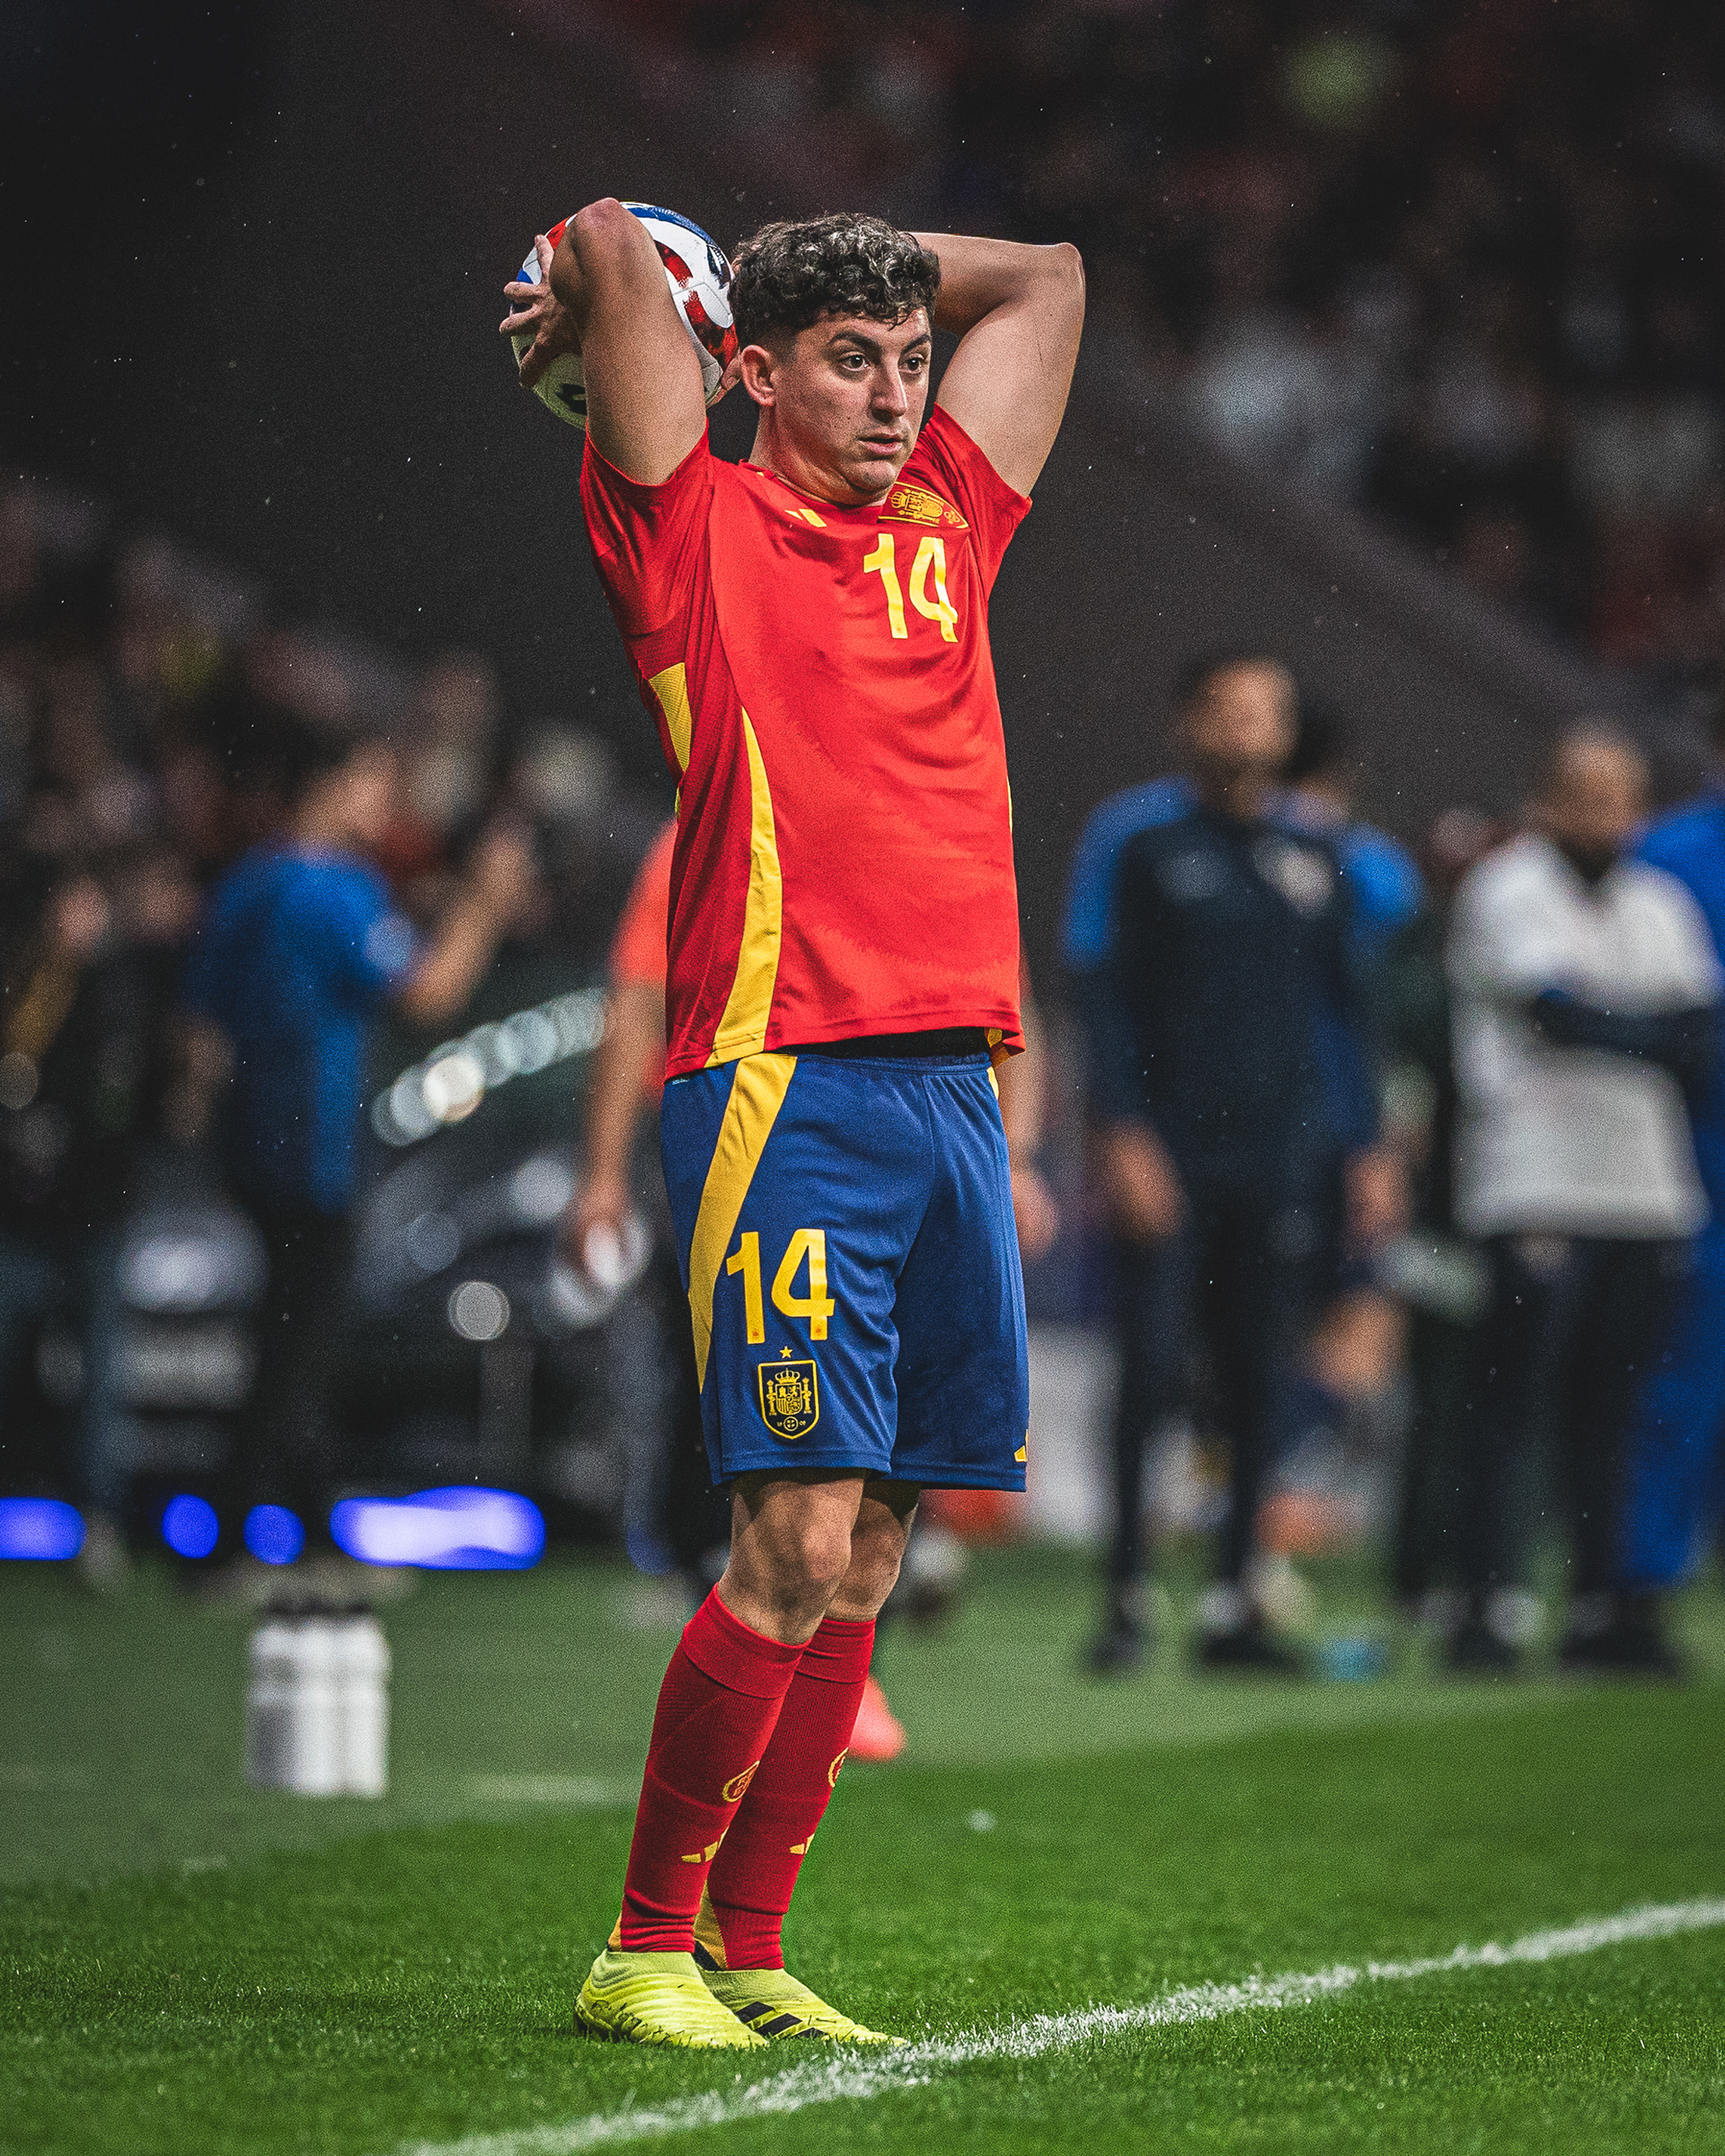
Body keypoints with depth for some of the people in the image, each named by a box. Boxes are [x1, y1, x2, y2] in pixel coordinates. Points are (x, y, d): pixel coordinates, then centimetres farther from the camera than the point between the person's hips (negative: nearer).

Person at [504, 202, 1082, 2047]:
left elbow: (1044, 277, 30)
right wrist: (605, 303, 12)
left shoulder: (944, 525, 18)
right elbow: (609, 250, -8)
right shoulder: (700, 530, 1)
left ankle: (749, 1954, 12)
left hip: (950, 1079, 6)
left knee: (865, 1551, 6)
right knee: (800, 1537, -11)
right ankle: (646, 1948, -1)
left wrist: (875, 279, 27)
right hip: (782, 1082, -6)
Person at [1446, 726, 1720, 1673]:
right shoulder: (1507, 893, -1)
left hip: (1648, 1195, 6)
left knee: (1607, 1409, 7)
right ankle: (1484, 1606, -8)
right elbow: (1560, 1011, -13)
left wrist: (1604, 1028, -9)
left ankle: (1600, 1609, 9)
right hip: (1537, 1193, -6)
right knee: (1510, 1400, -8)